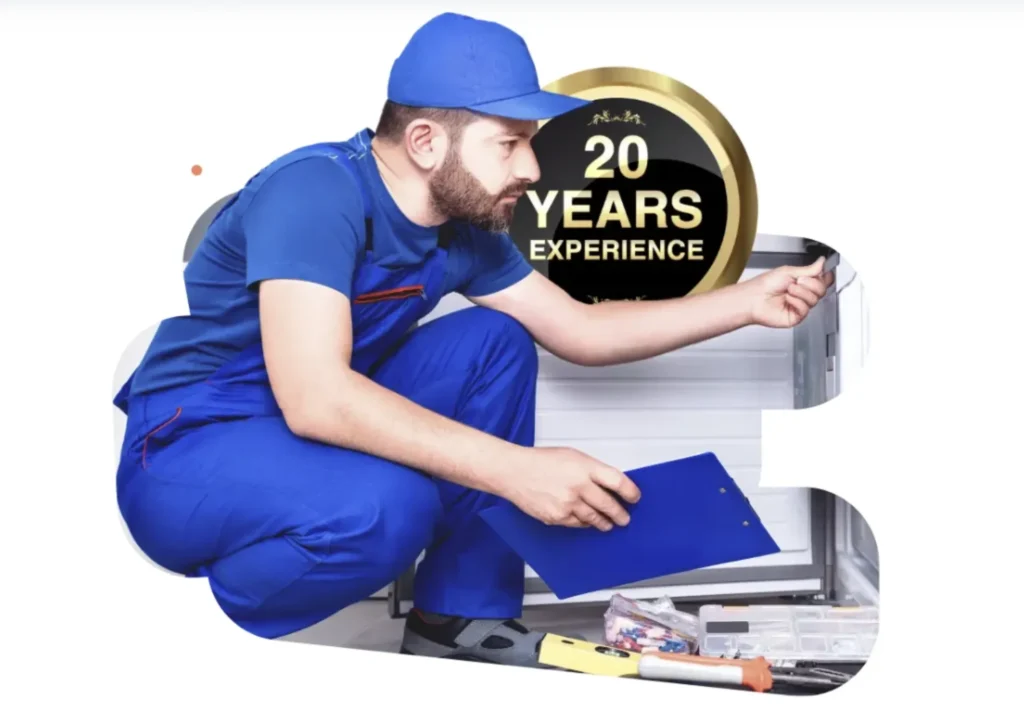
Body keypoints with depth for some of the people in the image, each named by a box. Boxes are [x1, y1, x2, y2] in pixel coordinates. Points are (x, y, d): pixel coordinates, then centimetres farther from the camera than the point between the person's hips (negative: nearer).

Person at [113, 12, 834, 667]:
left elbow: (582, 331, 5)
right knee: (387, 504, -36)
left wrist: (750, 300, 0)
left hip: (323, 433, 8)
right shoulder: (317, 190, -26)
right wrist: (516, 470, -37)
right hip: (185, 455, -8)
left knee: (495, 342, -3)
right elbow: (313, 397, -36)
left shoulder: (464, 226, -2)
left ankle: (463, 612, 3)